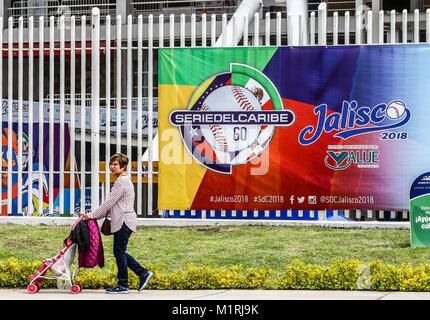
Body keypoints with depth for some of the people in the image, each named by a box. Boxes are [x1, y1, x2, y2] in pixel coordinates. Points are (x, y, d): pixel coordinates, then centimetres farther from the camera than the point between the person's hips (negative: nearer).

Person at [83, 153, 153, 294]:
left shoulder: (122, 182, -13)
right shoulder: (122, 181, 19)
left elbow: (109, 202, -16)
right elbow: (111, 203, 21)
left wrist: (93, 215, -12)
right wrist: (97, 216, 15)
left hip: (124, 221, -10)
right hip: (123, 220, 10)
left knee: (119, 252, -4)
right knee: (119, 252, 12)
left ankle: (123, 285, 2)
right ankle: (143, 273, 15)